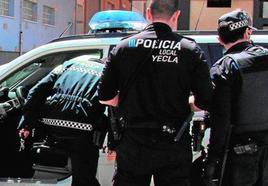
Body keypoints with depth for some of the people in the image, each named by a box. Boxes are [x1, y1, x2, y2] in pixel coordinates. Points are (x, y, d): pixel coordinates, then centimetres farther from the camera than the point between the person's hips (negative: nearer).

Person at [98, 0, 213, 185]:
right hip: (174, 147, -1)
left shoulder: (124, 46, -1)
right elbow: (205, 102, -8)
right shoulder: (190, 49, -5)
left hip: (133, 144, 1)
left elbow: (105, 96, 0)